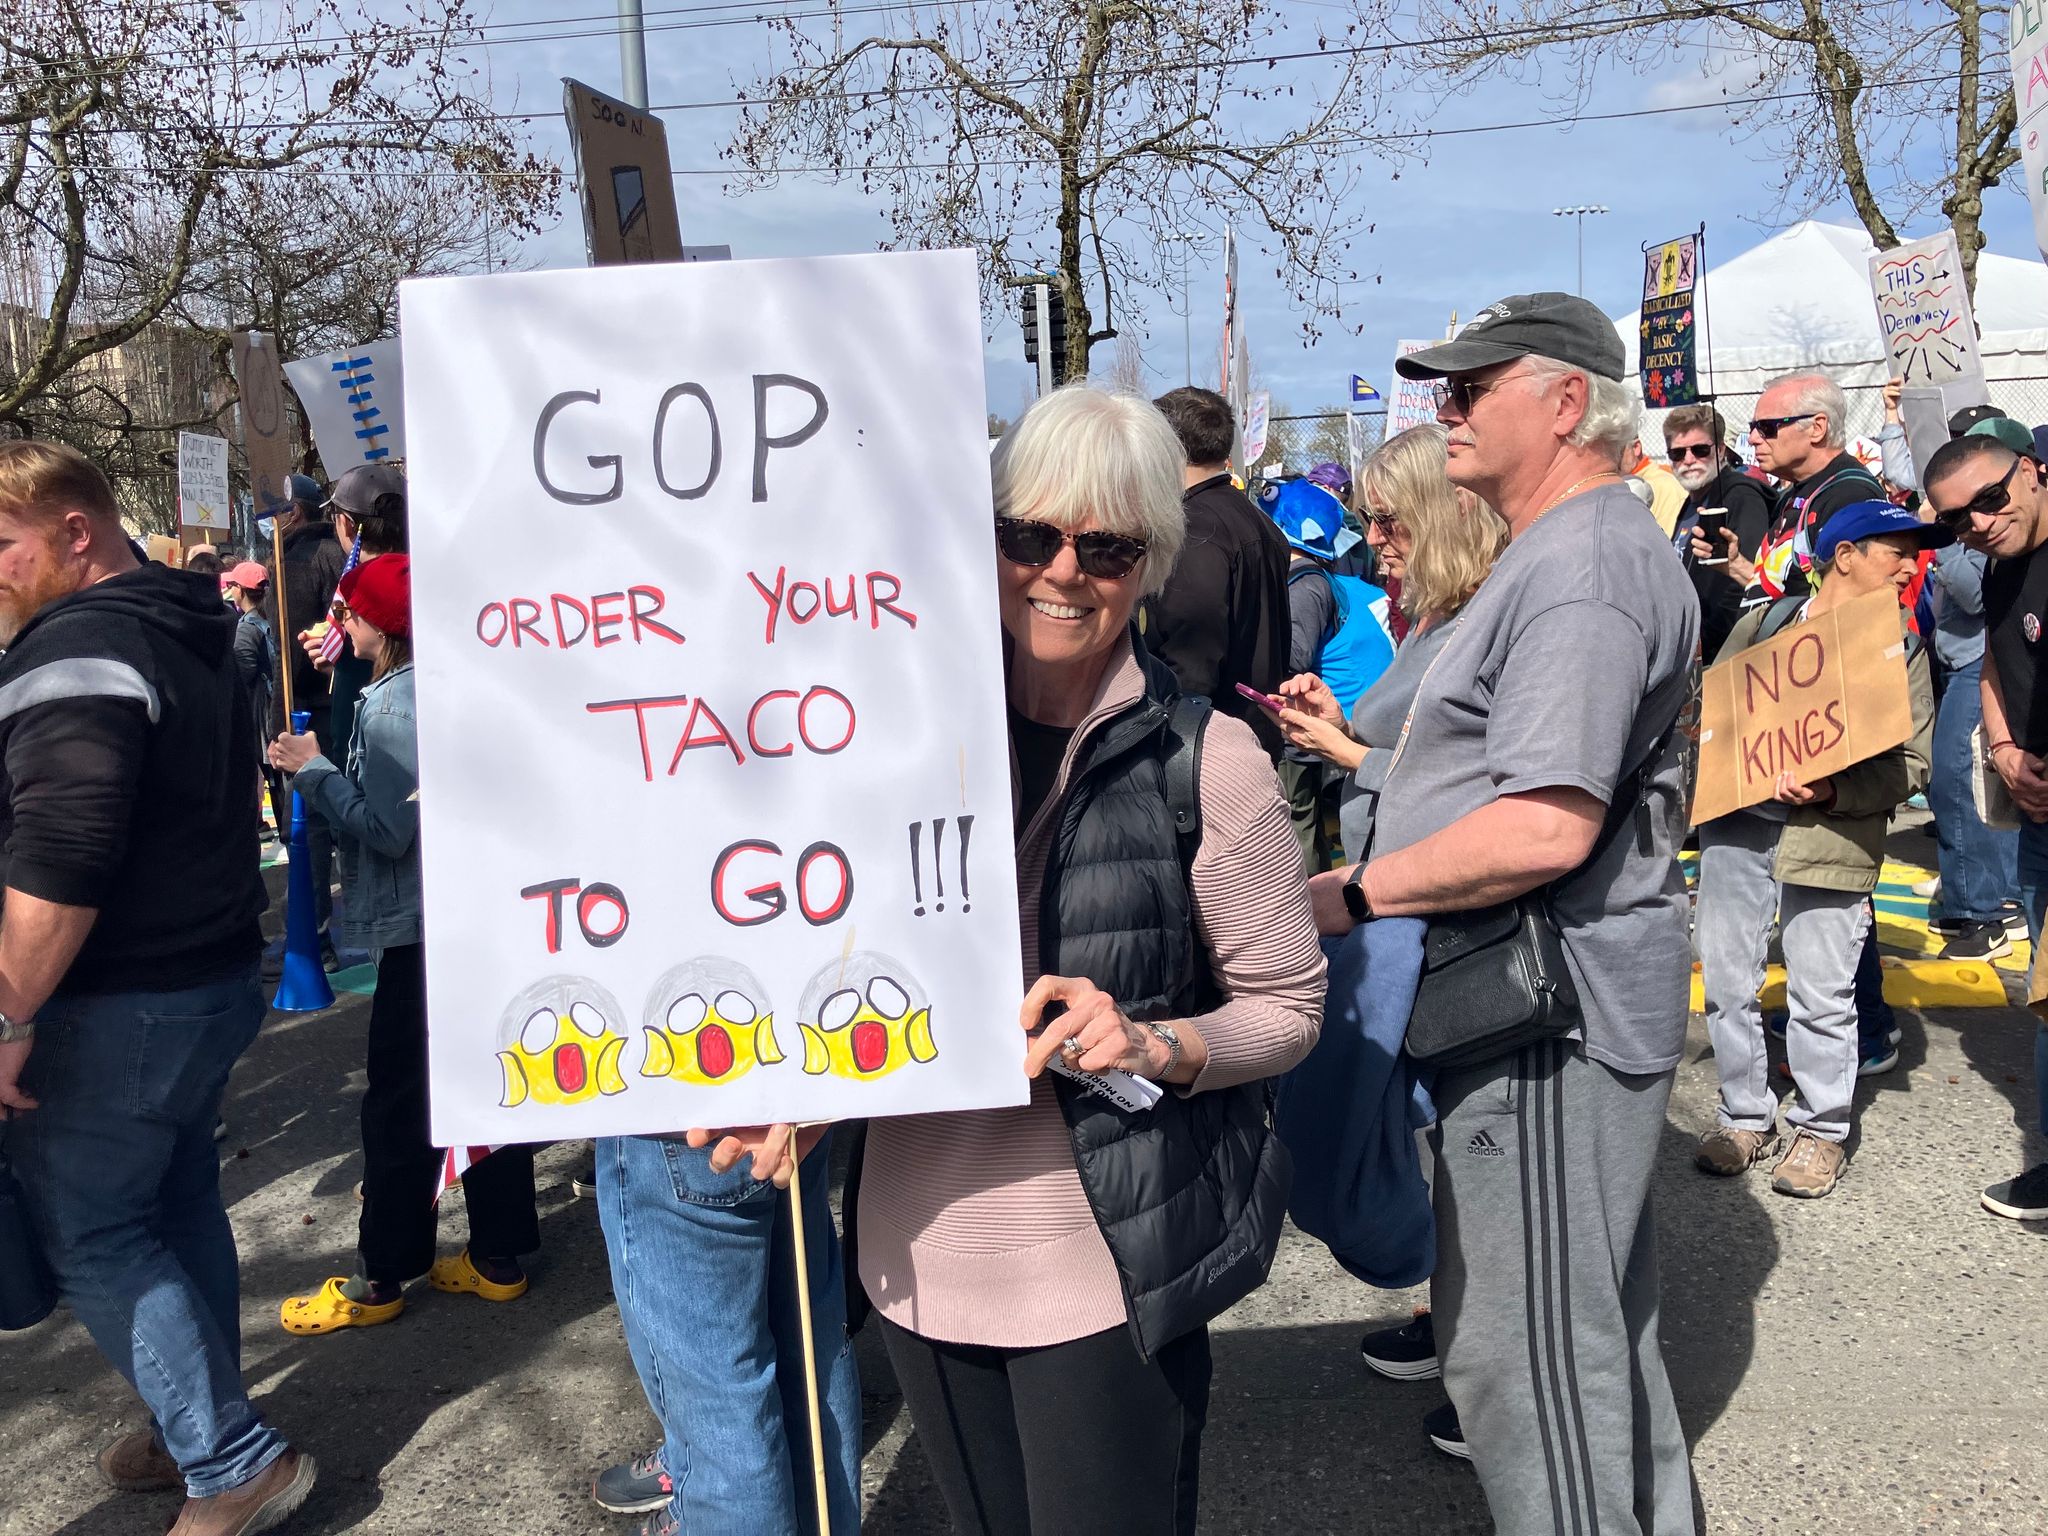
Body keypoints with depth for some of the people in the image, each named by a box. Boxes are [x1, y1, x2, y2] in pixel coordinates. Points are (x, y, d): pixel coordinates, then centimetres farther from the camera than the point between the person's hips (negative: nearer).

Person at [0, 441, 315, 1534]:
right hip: (214, 978, 9)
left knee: (89, 1238, 1)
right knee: (178, 1208, 18)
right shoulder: (188, 632, 11)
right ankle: (196, 1432, 31)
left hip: (116, 1006, -9)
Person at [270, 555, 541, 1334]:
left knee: (401, 1103, 2)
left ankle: (381, 1277, 14)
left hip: (421, 930, -9)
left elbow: (387, 828, -22)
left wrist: (314, 770, -12)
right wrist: (328, 770, 10)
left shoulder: (393, 705, -18)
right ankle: (498, 1256, 23)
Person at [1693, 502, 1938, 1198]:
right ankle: (1746, 1116, 24)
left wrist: (1832, 790, -16)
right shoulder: (1761, 623, 9)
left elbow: (1911, 763, 0)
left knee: (1822, 994, 0)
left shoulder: (1901, 648, 6)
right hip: (1736, 821, 2)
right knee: (1727, 979, 7)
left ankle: (1821, 1129, 19)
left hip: (1831, 835, -2)